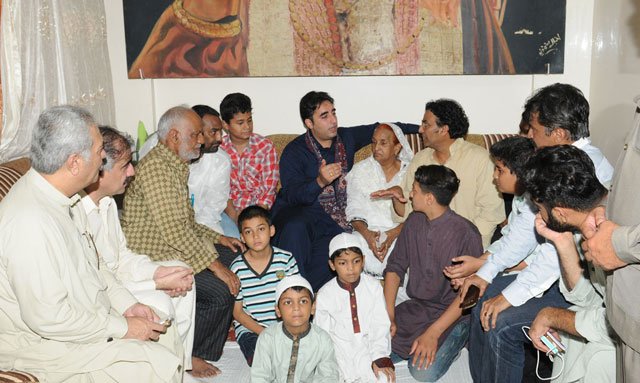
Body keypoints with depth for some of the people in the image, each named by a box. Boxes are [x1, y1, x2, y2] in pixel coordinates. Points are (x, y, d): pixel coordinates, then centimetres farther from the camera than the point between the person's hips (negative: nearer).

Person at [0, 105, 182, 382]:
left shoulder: (64, 198, 2)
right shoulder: (30, 223, -30)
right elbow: (48, 317, -28)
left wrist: (127, 304, 4)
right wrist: (122, 328, -18)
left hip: (92, 320, 9)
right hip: (46, 345, -9)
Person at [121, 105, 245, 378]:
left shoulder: (176, 165, 14)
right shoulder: (155, 166, -21)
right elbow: (174, 229, -28)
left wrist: (217, 238, 9)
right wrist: (214, 264, -25)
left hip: (174, 246, 11)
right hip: (152, 257, -11)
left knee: (237, 257, 12)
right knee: (221, 290, -21)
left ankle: (221, 327, 25)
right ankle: (190, 354, 0)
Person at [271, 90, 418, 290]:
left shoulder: (346, 138, 12)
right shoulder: (294, 151, -4)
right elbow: (292, 195, -16)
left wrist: (418, 128, 28)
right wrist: (320, 182, -34)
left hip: (333, 219, 3)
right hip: (296, 212, -2)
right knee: (295, 229, -39)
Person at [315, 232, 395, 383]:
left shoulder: (373, 286, -4)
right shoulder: (324, 295, -5)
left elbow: (381, 326, -2)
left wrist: (380, 358, -10)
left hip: (368, 346, 0)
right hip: (340, 350, 0)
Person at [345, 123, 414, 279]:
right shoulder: (361, 170, 12)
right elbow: (354, 210, 3)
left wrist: (394, 233, -19)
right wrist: (367, 233, -16)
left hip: (401, 232, 0)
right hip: (368, 232, 0)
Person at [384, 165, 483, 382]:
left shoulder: (465, 233, -18)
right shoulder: (414, 221, 2)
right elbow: (395, 267, 7)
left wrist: (433, 333, -23)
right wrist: (388, 315, -5)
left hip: (452, 313, -5)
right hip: (414, 307, 5)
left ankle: (457, 340, 5)